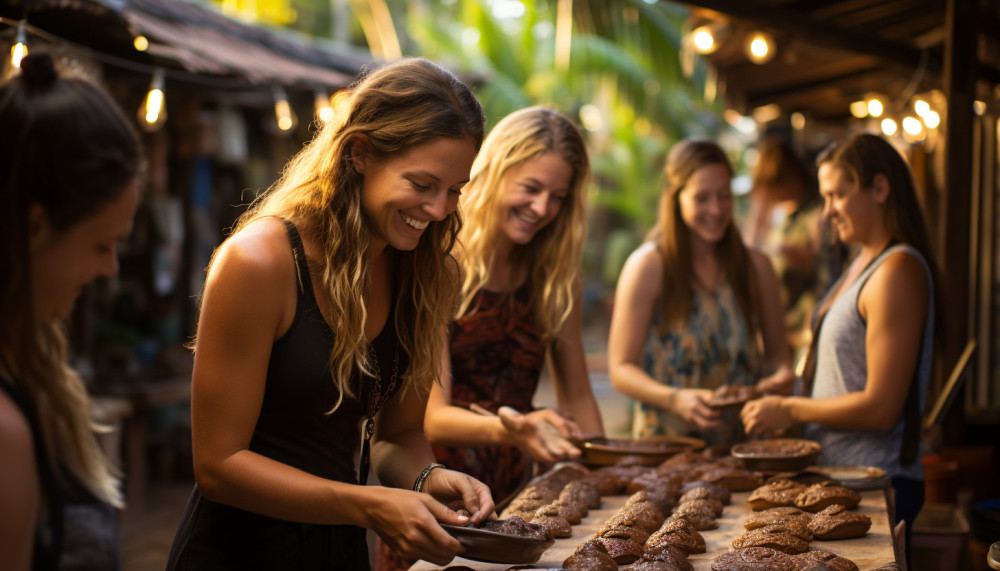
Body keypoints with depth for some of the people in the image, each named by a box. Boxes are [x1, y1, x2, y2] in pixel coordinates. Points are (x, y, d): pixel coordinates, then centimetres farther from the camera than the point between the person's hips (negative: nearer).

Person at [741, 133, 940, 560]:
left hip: (874, 483, -9)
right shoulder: (864, 261, 14)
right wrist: (786, 408, 9)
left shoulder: (898, 272, -15)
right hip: (839, 474, 9)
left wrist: (791, 411, -10)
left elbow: (880, 407, -19)